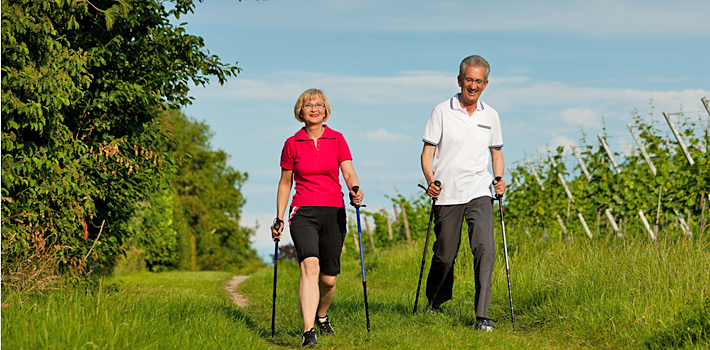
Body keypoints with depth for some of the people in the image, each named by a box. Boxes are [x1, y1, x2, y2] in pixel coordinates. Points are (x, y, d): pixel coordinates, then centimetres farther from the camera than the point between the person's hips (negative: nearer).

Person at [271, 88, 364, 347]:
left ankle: (322, 316, 38)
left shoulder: (337, 140, 6)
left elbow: (349, 173, -2)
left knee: (329, 278, 6)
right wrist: (279, 219, 11)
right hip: (303, 213, -2)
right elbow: (285, 183, 13)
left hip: (333, 213, 2)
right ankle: (308, 332, -32)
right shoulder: (292, 144, 5)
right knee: (310, 266, -24)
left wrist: (355, 189, -24)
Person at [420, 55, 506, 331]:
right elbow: (427, 152, 0)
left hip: (478, 193, 2)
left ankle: (482, 316, -16)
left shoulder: (490, 116, 9)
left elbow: (496, 153, 20)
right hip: (447, 194, -1)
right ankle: (434, 302, 34)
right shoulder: (442, 112, 0)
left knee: (485, 249, -16)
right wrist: (430, 181, -17)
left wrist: (499, 179, 1)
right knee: (445, 255, 6)